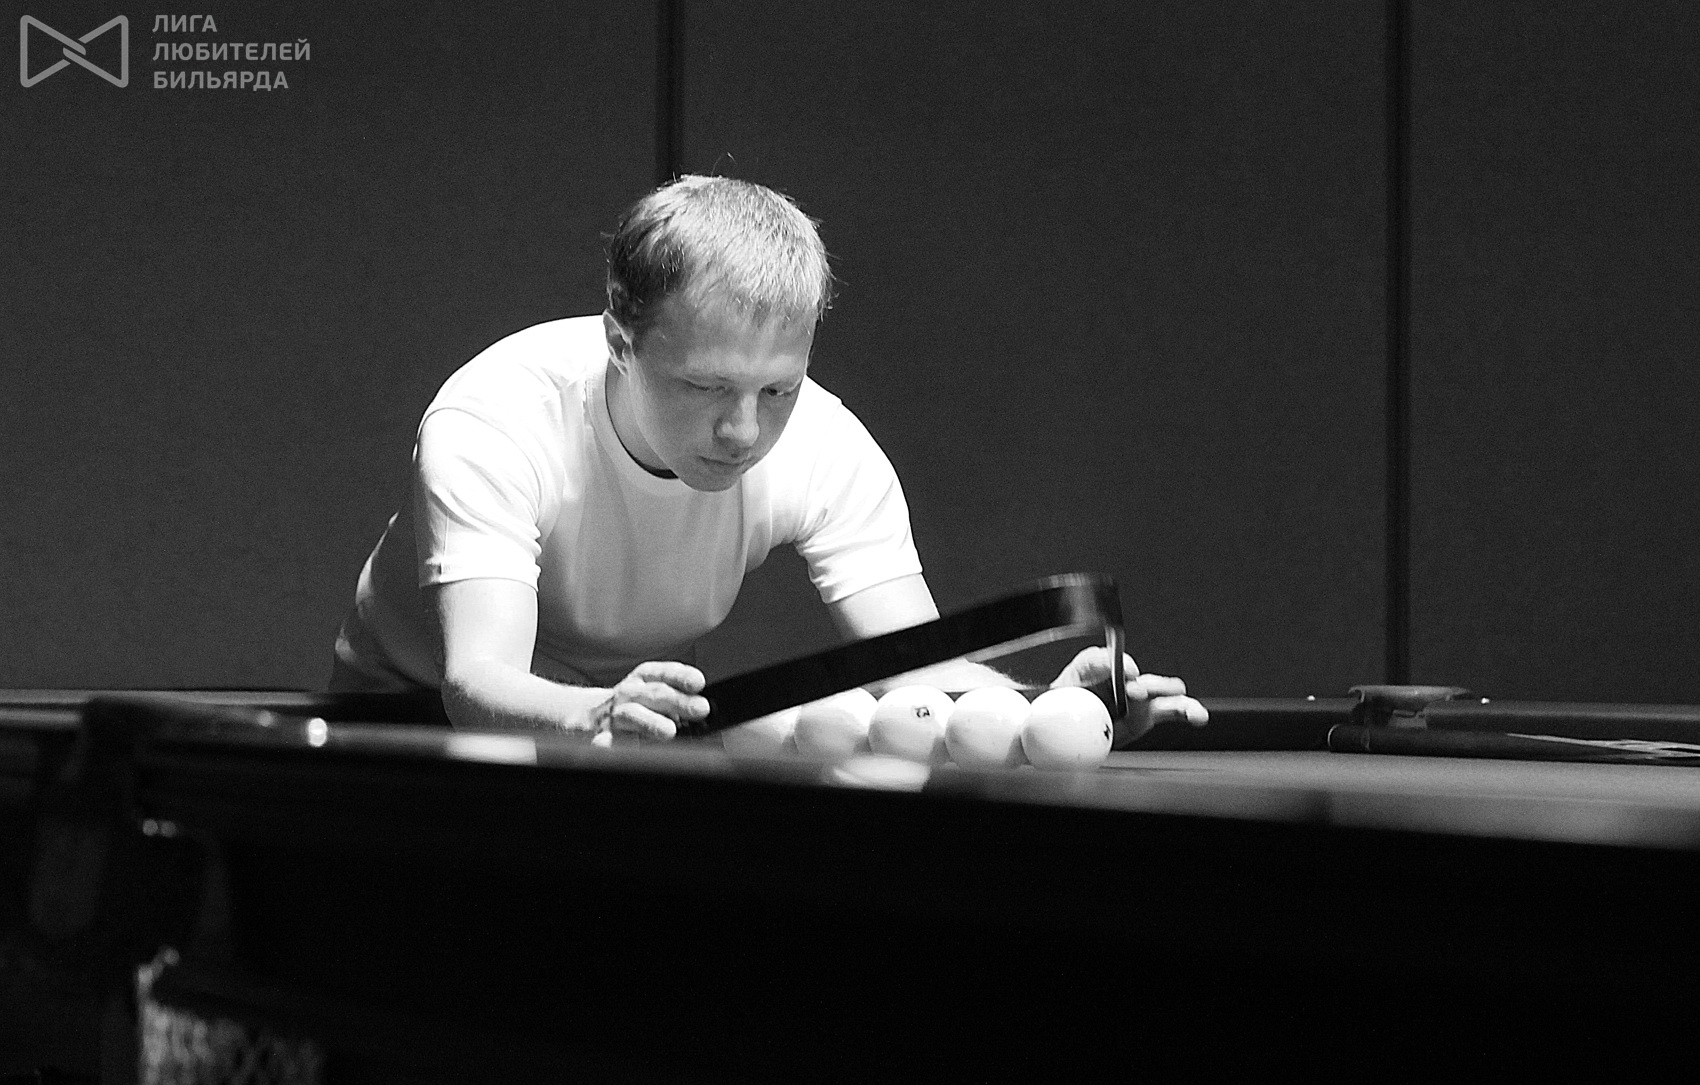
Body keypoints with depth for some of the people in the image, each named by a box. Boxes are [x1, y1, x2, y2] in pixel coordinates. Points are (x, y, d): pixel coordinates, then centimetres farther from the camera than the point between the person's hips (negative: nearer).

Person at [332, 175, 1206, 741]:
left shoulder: (826, 451, -23)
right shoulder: (492, 425, -34)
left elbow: (917, 669, -30)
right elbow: (479, 682, -45)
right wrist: (593, 716, -68)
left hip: (639, 718, 3)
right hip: (421, 715, -2)